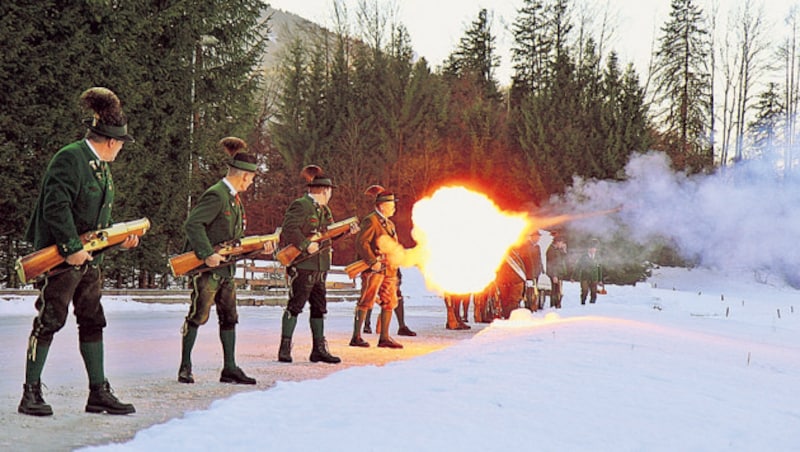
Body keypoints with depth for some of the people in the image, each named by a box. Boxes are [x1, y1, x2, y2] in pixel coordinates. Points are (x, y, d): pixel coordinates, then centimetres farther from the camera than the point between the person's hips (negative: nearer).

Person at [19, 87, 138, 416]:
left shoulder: (101, 167, 16)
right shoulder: (70, 159, -13)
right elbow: (55, 207, -21)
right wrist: (72, 248, -23)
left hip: (89, 258, 9)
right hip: (61, 257, -9)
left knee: (93, 322, 9)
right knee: (49, 321, -5)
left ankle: (99, 393, 14)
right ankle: (31, 394, 3)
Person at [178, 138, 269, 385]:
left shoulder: (233, 198, 15)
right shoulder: (216, 196, -15)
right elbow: (192, 224, -23)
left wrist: (259, 246, 10)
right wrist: (207, 254, -28)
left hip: (226, 268, 9)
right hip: (208, 268, -9)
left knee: (229, 317, 9)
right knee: (198, 315, -3)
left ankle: (230, 368, 14)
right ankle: (185, 368, 7)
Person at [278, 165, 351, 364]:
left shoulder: (323, 209, 19)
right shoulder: (301, 206, -10)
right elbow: (289, 229, -20)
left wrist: (347, 230, 11)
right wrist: (306, 245, -25)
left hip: (319, 267, 9)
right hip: (302, 265, -9)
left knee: (319, 307, 10)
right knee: (295, 306, -6)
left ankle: (319, 349, 16)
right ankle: (285, 348, -1)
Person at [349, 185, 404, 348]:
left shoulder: (389, 224, 21)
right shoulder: (370, 221, -7)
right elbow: (361, 243, -17)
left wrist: (394, 266, 15)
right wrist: (373, 261, -22)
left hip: (389, 269, 9)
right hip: (374, 269, -9)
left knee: (389, 302, 7)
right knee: (366, 301, -6)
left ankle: (384, 338, 13)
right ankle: (356, 337, -3)